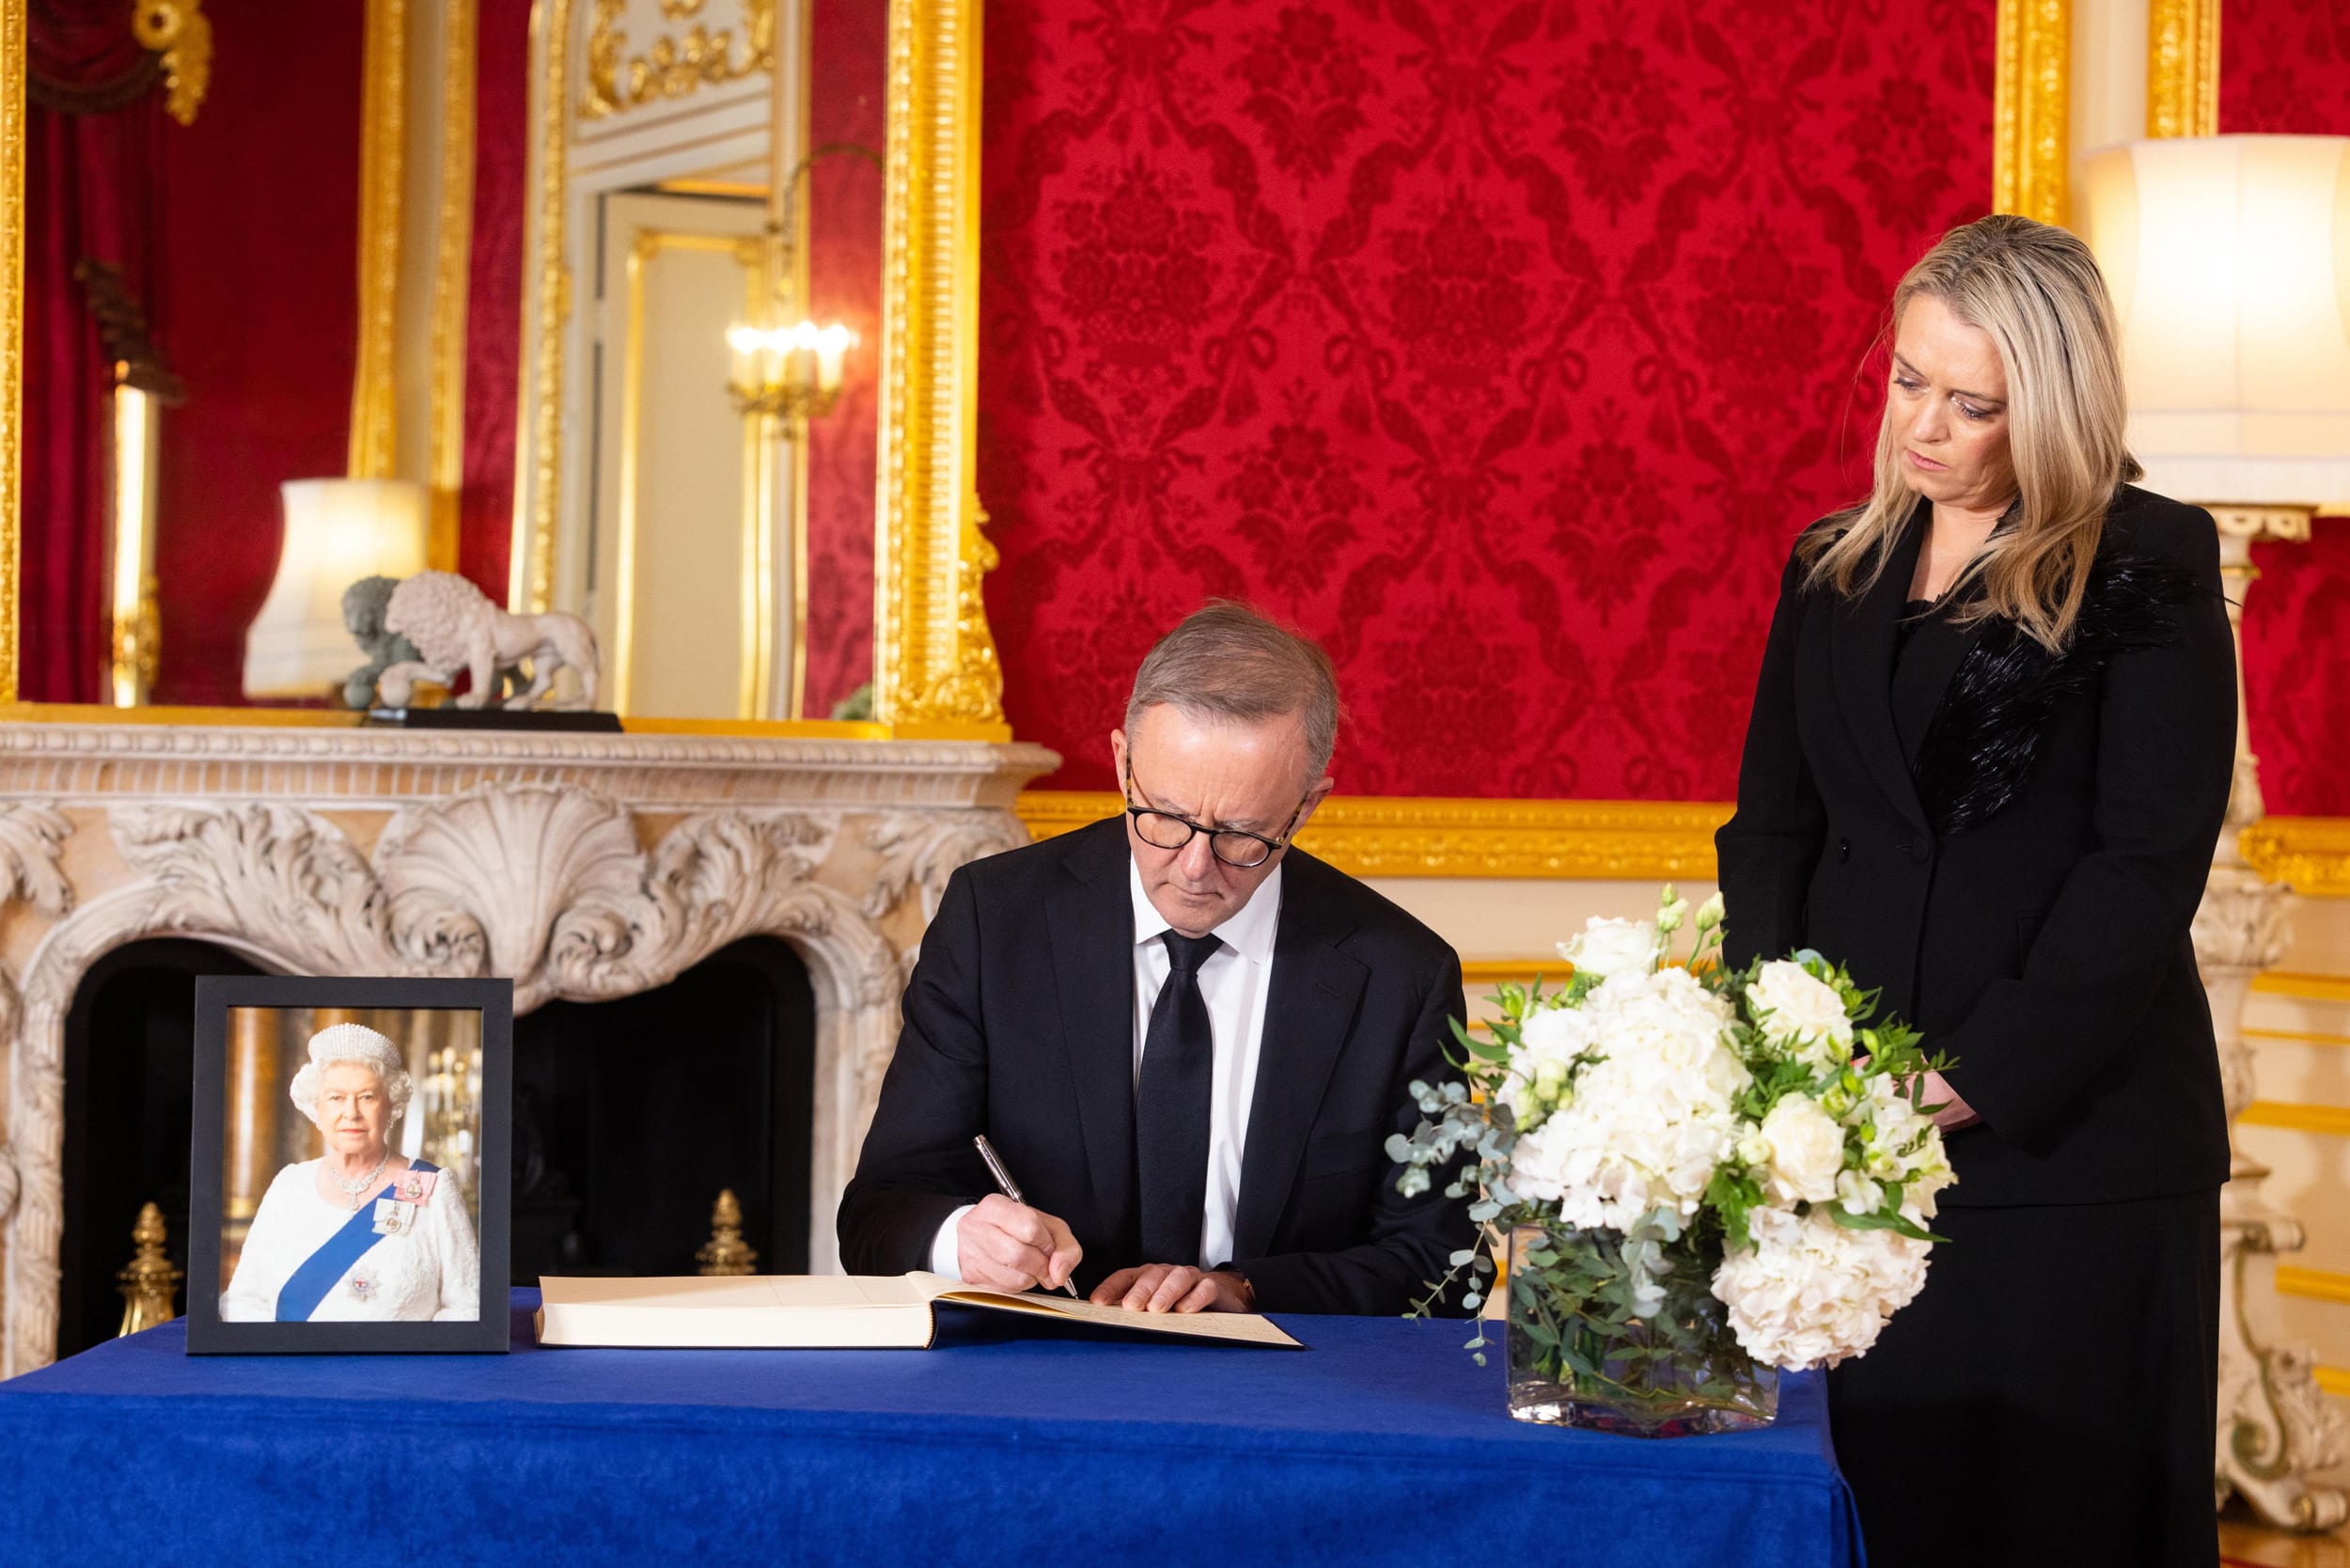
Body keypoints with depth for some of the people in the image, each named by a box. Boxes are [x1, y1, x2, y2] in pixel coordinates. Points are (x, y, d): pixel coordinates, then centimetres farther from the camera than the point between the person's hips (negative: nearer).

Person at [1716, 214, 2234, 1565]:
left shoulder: (2148, 565, -3)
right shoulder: (1835, 567, 13)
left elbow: (2150, 861, -10)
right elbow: (1770, 827, 12)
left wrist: (1978, 1079, -14)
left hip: (2071, 1142, -4)